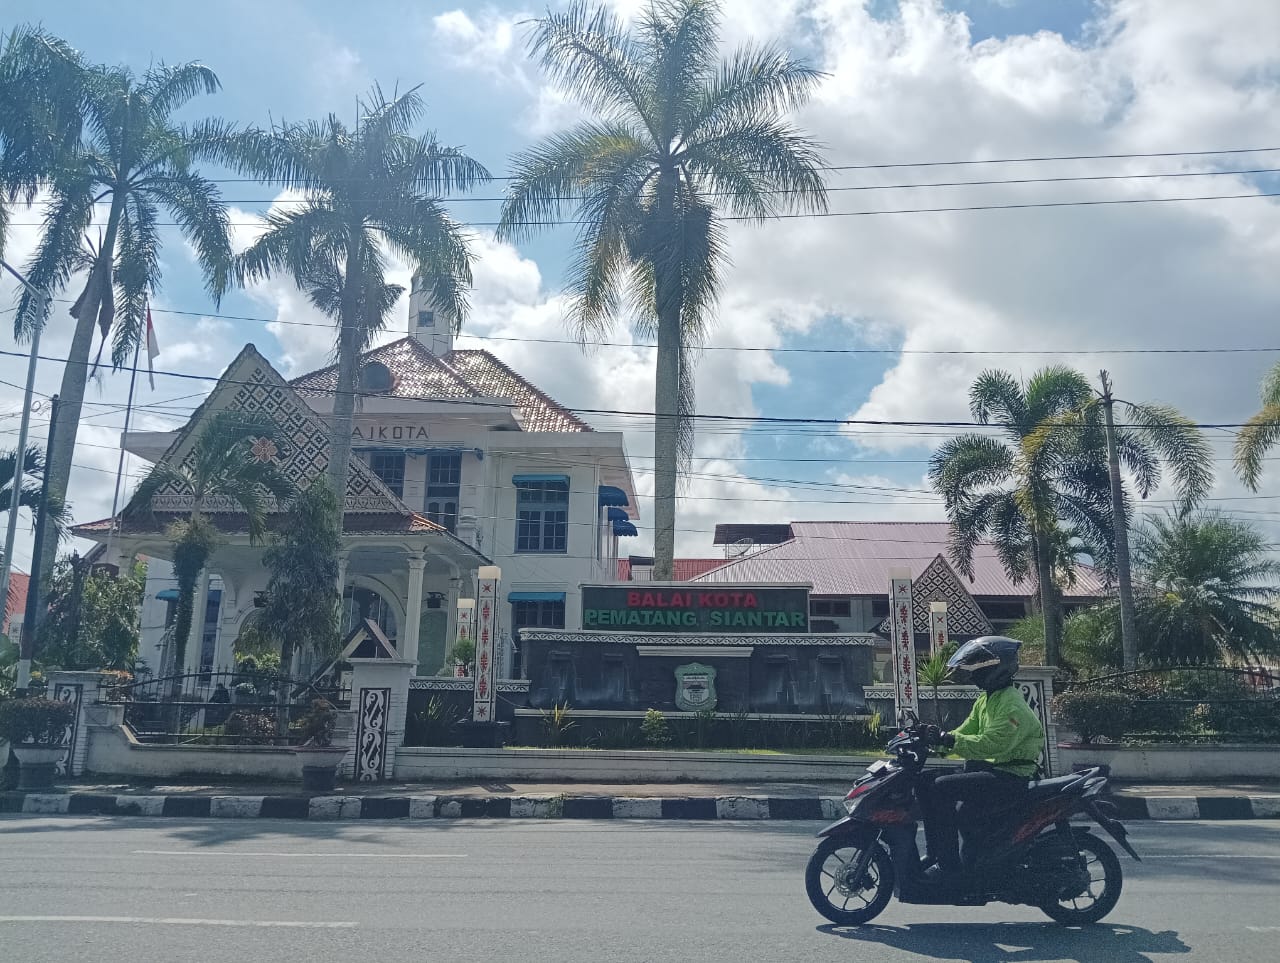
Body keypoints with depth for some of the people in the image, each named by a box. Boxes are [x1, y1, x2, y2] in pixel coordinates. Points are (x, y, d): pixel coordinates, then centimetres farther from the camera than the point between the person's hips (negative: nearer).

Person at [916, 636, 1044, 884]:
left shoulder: (1011, 704, -17)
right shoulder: (986, 699, 15)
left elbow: (990, 744, -28)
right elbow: (966, 732, 15)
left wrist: (948, 739, -32)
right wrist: (936, 738, -3)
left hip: (1010, 777, -10)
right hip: (990, 769, 10)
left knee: (943, 788, -26)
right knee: (926, 783, 2)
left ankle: (948, 865, -21)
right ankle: (934, 853, 6)